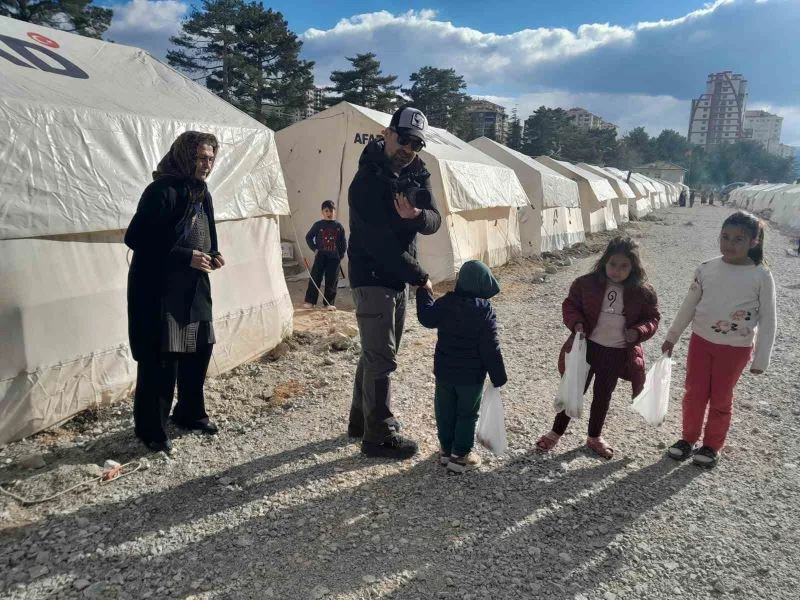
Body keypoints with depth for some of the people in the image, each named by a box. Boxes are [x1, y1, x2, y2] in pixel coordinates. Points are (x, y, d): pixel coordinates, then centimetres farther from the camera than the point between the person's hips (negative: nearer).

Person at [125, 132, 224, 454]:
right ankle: (150, 428, 13)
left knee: (199, 349, 13)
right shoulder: (162, 191, -15)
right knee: (160, 359, -3)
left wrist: (212, 255, 0)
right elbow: (136, 238, -19)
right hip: (158, 289, -8)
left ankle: (190, 413, 31)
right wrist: (186, 256, -22)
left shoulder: (201, 193, 11)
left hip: (193, 287, 9)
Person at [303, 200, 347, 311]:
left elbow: (344, 242, 8)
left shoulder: (338, 226, 3)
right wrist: (314, 248, -3)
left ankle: (329, 303, 12)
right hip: (320, 256, -1)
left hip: (334, 257, 1)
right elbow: (308, 237, 6)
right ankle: (310, 301, 6)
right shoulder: (318, 225, 0)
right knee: (315, 279, 0)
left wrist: (341, 254, 1)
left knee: (332, 281, 4)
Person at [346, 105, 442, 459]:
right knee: (381, 358, -5)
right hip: (372, 279, -8)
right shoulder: (368, 180, -18)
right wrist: (420, 278, -15)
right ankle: (379, 436, 7)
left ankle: (362, 420, 32)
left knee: (376, 353, 17)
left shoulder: (417, 176, 6)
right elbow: (381, 241, -22)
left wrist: (416, 215, -29)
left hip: (399, 279, 8)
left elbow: (434, 222, -5)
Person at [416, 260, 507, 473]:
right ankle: (460, 455, 15)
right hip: (471, 375, -3)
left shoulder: (445, 303, -6)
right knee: (467, 414, 9)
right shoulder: (485, 310, -15)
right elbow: (491, 348, -14)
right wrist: (498, 377, -5)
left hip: (444, 371, 4)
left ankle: (446, 449, 27)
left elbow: (427, 318, 12)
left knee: (445, 412, 16)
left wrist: (423, 291, 23)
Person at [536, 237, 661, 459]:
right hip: (587, 347, -1)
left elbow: (652, 318, 2)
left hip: (618, 353, 1)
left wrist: (639, 332, -18)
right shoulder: (586, 283, -11)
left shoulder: (643, 292, -8)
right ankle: (556, 432, 26)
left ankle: (594, 437, 36)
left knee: (603, 395, 17)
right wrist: (576, 323, -19)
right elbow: (570, 305, -1)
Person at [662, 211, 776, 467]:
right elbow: (689, 306, 5)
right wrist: (672, 336, 9)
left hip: (736, 348, -2)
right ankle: (688, 438, 31)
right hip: (701, 340, 3)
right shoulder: (706, 269, -6)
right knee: (694, 393, 11)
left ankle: (712, 445, 31)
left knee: (720, 399, 12)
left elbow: (767, 320, -7)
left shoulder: (761, 276, -13)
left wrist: (761, 359, -6)